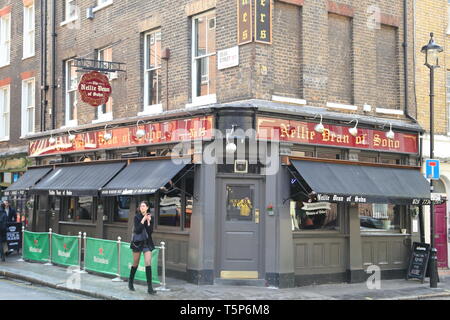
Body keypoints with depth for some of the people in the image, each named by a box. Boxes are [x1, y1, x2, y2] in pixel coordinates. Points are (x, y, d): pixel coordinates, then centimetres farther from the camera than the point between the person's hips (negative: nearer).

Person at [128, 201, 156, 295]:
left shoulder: (150, 217, 3)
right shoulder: (137, 217, -5)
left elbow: (151, 231, -4)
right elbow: (137, 230, -15)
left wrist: (148, 222, -15)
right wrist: (143, 220, -18)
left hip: (147, 243, 2)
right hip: (137, 242, -2)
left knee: (148, 263, -9)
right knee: (135, 264, 9)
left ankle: (150, 288, -10)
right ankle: (130, 282, 34)